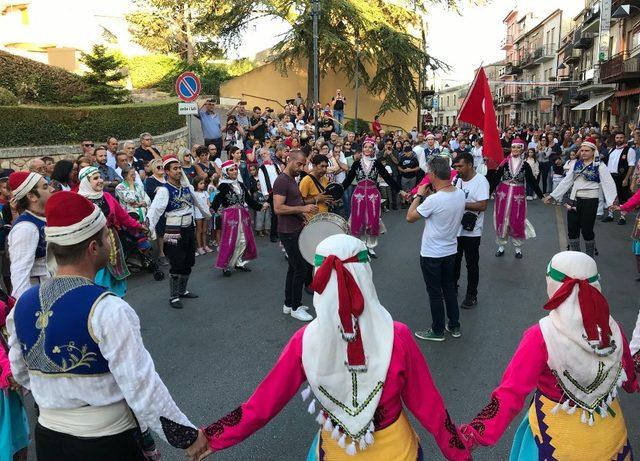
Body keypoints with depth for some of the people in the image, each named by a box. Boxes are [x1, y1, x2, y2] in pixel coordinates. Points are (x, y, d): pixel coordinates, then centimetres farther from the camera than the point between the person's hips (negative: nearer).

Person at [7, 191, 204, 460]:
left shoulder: (22, 305, -5)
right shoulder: (107, 310, -25)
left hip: (47, 438, 5)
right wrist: (187, 437, -12)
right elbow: (143, 389, -23)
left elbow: (21, 375, 10)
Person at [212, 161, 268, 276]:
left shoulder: (240, 185, 11)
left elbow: (249, 199, 11)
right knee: (230, 241, -4)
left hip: (242, 215, 7)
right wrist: (213, 209, -32)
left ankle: (239, 263, 23)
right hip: (229, 216, -6)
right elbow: (218, 199, -17)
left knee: (243, 240, 10)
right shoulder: (223, 186, -7)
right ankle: (226, 266, 7)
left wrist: (260, 206, 1)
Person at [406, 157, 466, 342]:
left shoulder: (433, 200, -28)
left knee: (435, 293, 8)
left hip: (432, 255, -7)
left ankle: (437, 331, 22)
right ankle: (454, 326, 32)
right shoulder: (460, 194, -6)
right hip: (451, 250, 7)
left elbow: (410, 217, -16)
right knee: (449, 288, 21)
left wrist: (419, 195, -6)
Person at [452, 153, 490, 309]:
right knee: (454, 261, 19)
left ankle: (472, 296, 19)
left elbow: (483, 206, -23)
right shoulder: (456, 179, 3)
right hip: (455, 228, 6)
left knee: (472, 265, 7)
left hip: (471, 231, -6)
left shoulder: (480, 181, -15)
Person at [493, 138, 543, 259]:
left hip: (518, 196, 0)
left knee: (517, 222, 5)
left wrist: (541, 195, 0)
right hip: (503, 194, 0)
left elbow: (532, 181, 3)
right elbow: (496, 177, -8)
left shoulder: (525, 165, 1)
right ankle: (501, 246, 20)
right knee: (501, 220, 6)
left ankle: (518, 248, 19)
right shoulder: (504, 163, -2)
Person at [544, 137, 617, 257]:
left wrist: (612, 201, -27)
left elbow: (608, 184, -13)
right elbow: (566, 181, 12)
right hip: (574, 200, 5)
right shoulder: (576, 164, 9)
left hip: (590, 201, -5)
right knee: (572, 229, 7)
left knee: (587, 230, 0)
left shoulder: (600, 166, -6)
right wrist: (553, 195, 9)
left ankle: (590, 258, 18)